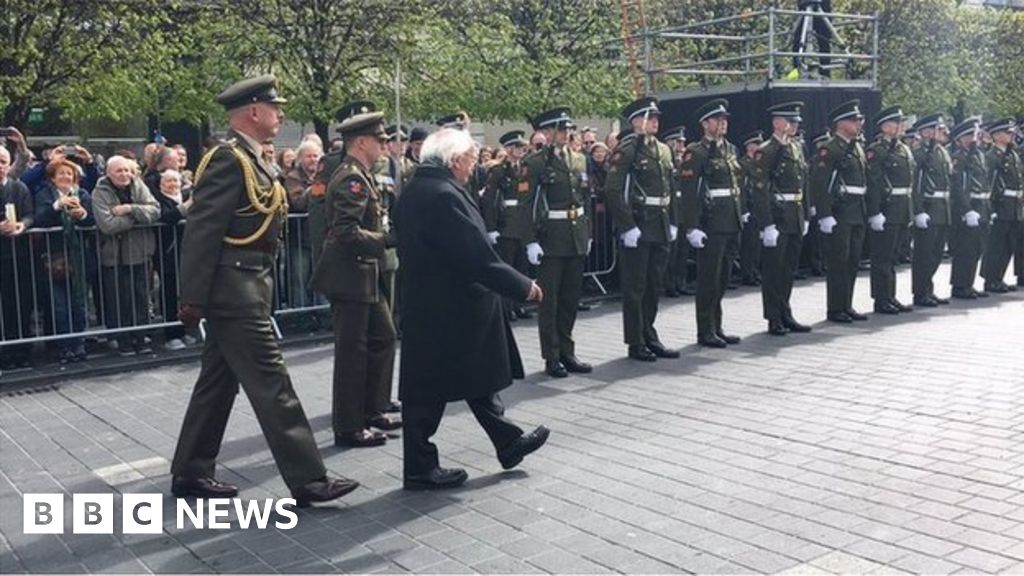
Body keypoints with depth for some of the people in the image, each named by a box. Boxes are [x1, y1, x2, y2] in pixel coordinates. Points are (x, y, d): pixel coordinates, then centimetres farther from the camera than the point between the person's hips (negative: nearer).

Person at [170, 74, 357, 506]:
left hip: (245, 288, 10)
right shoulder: (229, 158, -15)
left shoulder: (250, 159, 16)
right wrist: (193, 298, -20)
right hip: (234, 290, -10)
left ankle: (190, 474, 25)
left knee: (218, 384, 15)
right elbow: (202, 230, -19)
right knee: (271, 383, -7)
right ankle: (308, 479, -2)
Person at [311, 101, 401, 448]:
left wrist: (387, 237, 10)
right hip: (350, 277, -10)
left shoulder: (359, 175, 15)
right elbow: (347, 232, -26)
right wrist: (388, 239, -23)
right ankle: (348, 427, 8)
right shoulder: (352, 178, -17)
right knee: (352, 351, -2)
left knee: (383, 337, 17)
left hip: (365, 275, 10)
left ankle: (371, 410, 28)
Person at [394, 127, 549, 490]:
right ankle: (420, 469, 13)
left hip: (427, 303, 10)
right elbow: (478, 258, -26)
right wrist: (523, 287, -16)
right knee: (430, 391, 1)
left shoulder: (414, 191, 9)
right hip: (446, 311, -10)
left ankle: (509, 443, 28)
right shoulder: (443, 195, -22)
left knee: (478, 376, 17)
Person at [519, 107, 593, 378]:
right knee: (549, 300, 2)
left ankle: (567, 353, 23)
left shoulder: (579, 160, 12)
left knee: (571, 298, 12)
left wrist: (587, 233, 14)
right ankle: (552, 358, 11)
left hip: (576, 239, 6)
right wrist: (531, 241, -17)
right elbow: (526, 204, -12)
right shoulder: (533, 163, -7)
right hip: (550, 241, -6)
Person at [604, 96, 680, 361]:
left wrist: (673, 222, 11)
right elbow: (613, 191, -16)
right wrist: (627, 227, -19)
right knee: (635, 287, 1)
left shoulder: (663, 150, 14)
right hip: (638, 227, -7)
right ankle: (635, 343, 9)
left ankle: (649, 336, 25)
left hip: (661, 228, 7)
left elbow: (672, 188, 18)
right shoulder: (626, 149, -10)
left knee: (655, 285, 14)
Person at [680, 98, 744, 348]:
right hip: (710, 224, -8)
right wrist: (692, 227, -21)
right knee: (709, 278, -2)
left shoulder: (730, 149, 15)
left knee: (723, 277, 12)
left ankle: (716, 328, 21)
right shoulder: (696, 152, -9)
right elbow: (689, 192, -15)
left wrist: (740, 215, 16)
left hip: (731, 224, 8)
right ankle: (705, 332, 7)